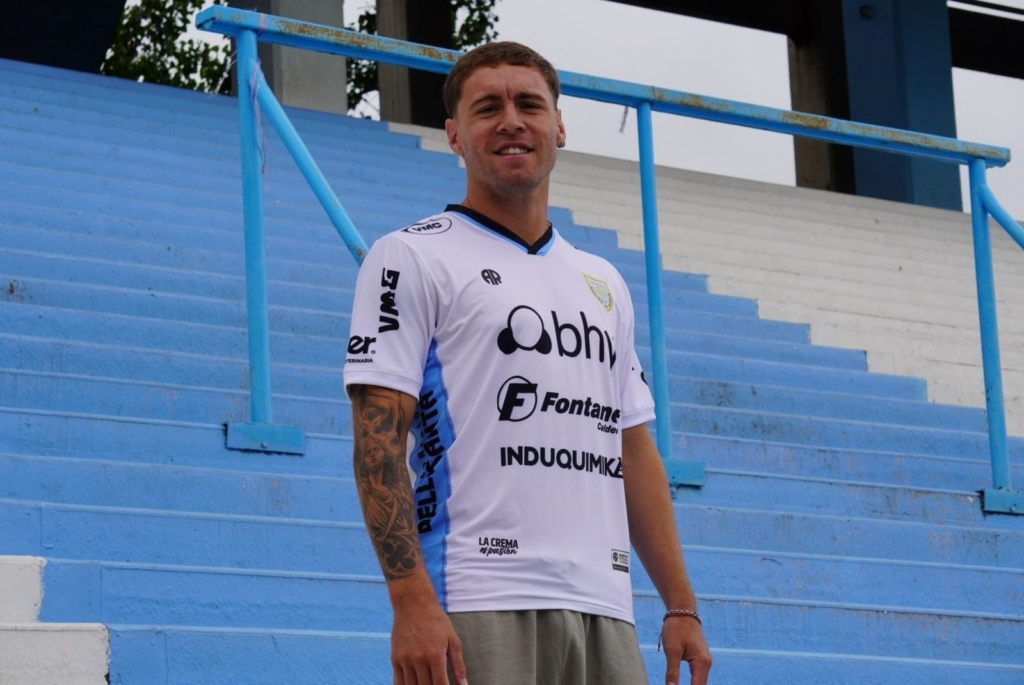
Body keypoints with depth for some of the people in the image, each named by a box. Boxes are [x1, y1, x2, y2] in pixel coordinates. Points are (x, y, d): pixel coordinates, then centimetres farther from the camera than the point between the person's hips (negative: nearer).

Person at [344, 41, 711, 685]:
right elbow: (378, 440, -6)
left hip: (607, 613, 6)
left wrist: (681, 606, 13)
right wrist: (411, 601, -17)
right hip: (478, 610, -6)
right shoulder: (413, 258, 2)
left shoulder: (603, 281, 22)